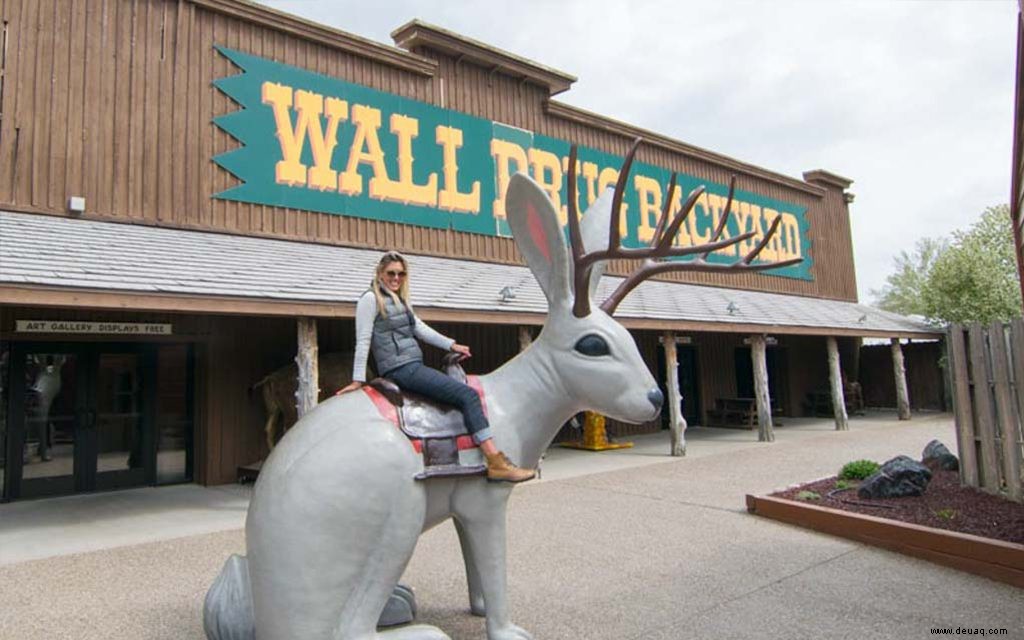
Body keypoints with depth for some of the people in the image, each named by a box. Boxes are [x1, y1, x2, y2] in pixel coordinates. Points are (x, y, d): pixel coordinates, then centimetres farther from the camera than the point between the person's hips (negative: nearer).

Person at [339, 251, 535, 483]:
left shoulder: (399, 300, 20)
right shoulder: (370, 299, -4)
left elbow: (420, 328, 23)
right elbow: (363, 340, -8)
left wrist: (451, 344, 20)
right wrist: (358, 380, -9)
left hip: (414, 367, 9)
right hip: (401, 369, -9)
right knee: (467, 395, -17)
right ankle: (497, 464, -20)